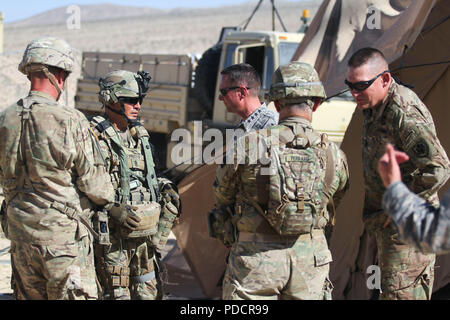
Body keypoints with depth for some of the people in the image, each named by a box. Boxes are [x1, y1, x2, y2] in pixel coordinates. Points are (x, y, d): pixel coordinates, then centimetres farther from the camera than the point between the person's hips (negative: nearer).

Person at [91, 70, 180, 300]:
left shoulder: (139, 135, 15)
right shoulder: (97, 138, -11)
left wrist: (164, 188, 9)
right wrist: (116, 210, -28)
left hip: (145, 235, 8)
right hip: (113, 237, -7)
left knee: (150, 292, 13)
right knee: (116, 294, -2)